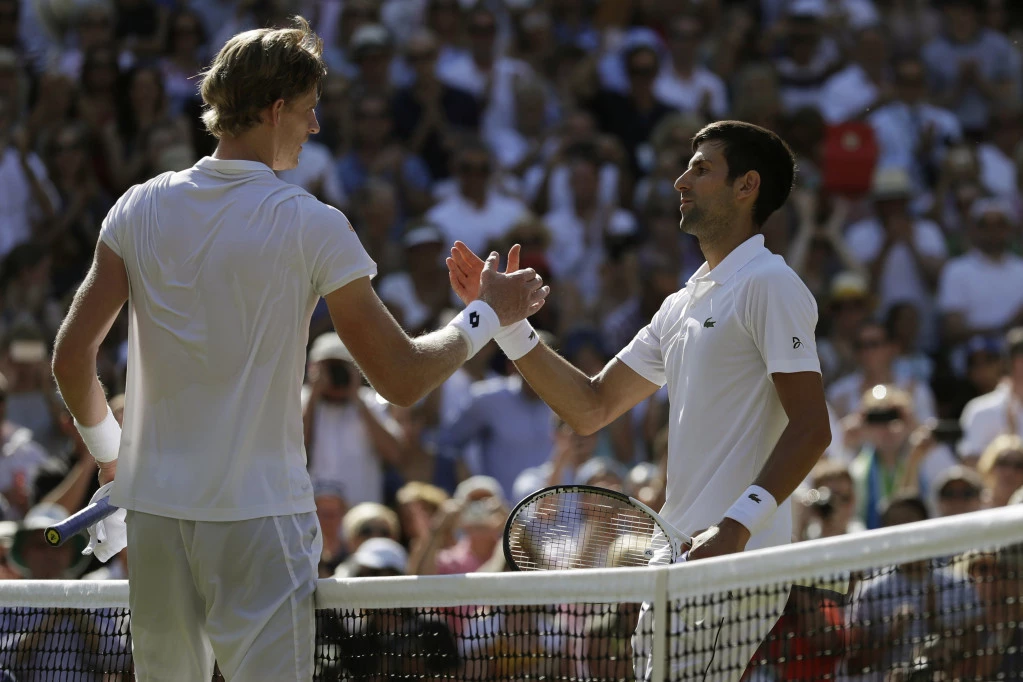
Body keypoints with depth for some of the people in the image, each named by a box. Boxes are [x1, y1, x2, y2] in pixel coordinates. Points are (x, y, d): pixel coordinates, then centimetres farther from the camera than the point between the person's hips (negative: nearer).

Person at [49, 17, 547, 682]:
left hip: (153, 504, 5)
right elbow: (403, 378, -6)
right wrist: (490, 314, 10)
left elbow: (72, 357, 2)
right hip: (258, 518, -4)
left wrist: (108, 449, 20)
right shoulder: (312, 226, -8)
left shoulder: (140, 209, 3)